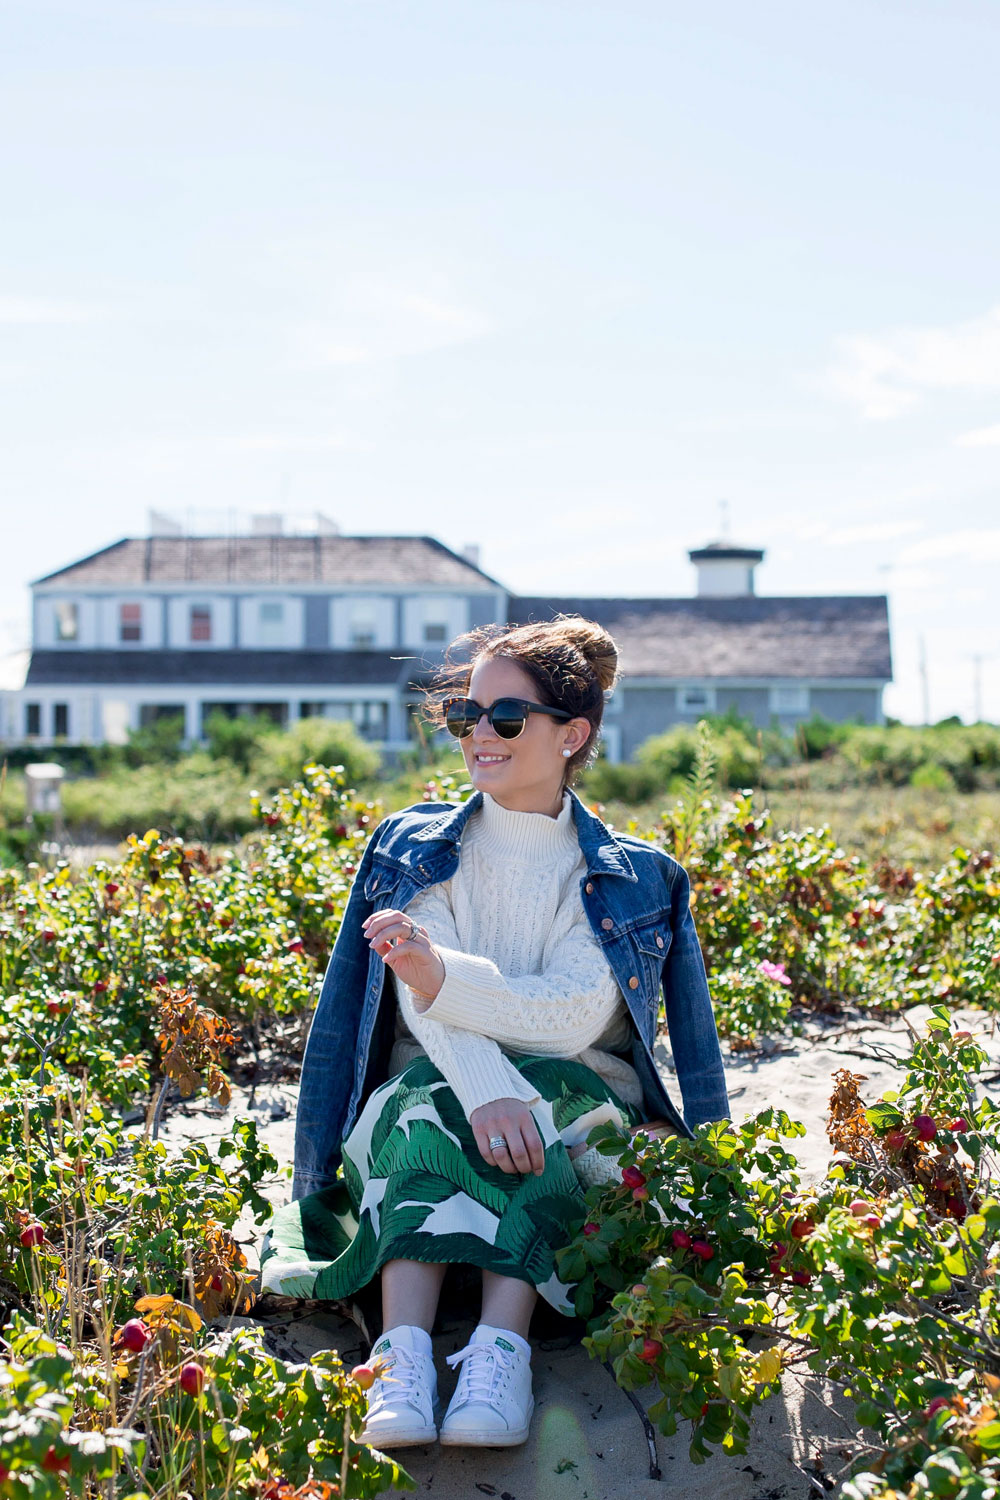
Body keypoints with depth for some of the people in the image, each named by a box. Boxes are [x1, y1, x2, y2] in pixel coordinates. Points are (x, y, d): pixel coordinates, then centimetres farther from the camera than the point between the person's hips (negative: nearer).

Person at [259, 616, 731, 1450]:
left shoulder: (632, 880, 5)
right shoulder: (415, 849, 9)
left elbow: (574, 1018, -13)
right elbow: (423, 1003, -7)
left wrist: (440, 972, -29)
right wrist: (486, 1092, -29)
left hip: (572, 1105, -1)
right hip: (434, 1084, 1)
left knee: (547, 1115, -35)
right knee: (428, 1113, -33)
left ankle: (501, 1347, -48)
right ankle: (405, 1353, -49)